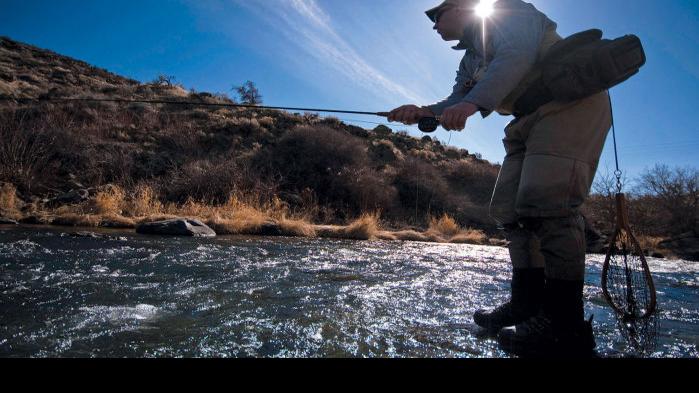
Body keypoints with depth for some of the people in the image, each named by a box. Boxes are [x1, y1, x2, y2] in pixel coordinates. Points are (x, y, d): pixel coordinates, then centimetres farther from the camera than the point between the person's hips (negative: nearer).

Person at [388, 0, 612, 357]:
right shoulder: (469, 61, 25)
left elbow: (517, 53, -19)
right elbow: (456, 104, 10)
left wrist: (473, 101, -33)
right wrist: (422, 112, -9)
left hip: (572, 103, -9)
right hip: (531, 121, 9)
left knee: (546, 201, -22)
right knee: (508, 207, 3)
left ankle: (566, 327, -19)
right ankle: (527, 306, 7)